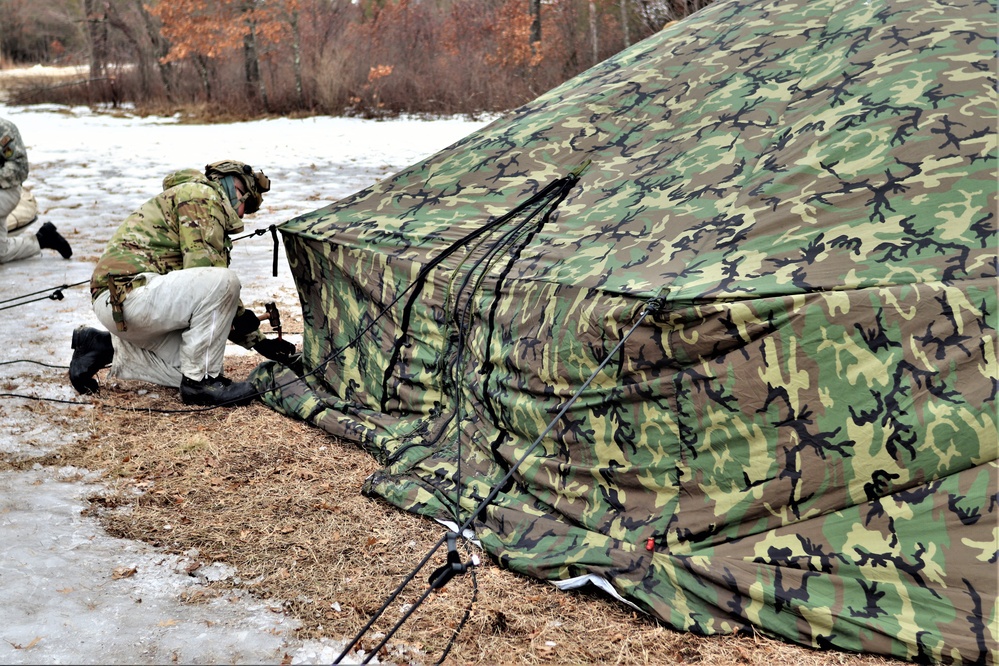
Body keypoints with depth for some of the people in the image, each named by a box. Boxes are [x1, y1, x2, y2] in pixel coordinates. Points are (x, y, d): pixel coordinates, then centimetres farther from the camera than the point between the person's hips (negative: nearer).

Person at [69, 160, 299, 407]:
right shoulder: (201, 195, -3)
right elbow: (201, 269, -16)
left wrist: (259, 341, 24)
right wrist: (241, 317, -3)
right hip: (125, 292, -10)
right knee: (223, 282, -23)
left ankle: (105, 347, 18)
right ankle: (200, 381, -12)